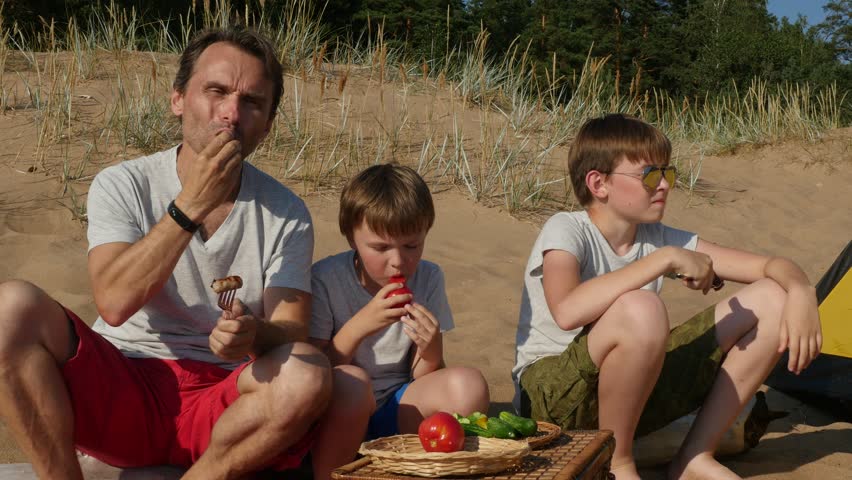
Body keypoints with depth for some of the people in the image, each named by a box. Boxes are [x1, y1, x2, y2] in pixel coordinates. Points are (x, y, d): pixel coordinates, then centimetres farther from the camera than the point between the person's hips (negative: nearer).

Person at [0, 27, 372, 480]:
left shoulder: (286, 214, 1)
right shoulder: (122, 185, 0)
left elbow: (292, 331, -7)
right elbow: (114, 302, -15)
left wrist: (255, 335, -31)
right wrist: (191, 204, -20)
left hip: (223, 402, 0)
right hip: (120, 397, 0)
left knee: (308, 373, -32)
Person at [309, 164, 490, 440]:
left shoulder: (428, 279, 1)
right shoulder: (325, 279, -10)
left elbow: (423, 379, 3)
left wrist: (430, 352, -21)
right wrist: (359, 326, -23)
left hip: (399, 411, 4)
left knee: (468, 384, -24)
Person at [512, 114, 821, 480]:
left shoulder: (659, 238, 0)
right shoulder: (565, 231, -17)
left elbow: (772, 266, 2)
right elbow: (567, 311, -39)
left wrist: (801, 291, -22)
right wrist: (664, 259, -33)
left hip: (632, 388, 7)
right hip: (552, 399, -6)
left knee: (772, 299, -2)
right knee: (640, 312, -39)